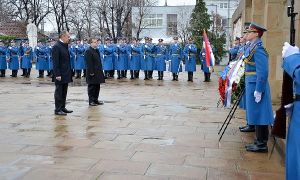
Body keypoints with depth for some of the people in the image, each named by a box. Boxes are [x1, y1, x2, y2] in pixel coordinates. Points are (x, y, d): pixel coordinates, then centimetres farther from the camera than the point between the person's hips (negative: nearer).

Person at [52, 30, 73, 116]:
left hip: (66, 74, 9)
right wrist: (57, 75, -21)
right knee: (58, 92, 0)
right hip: (60, 75, -9)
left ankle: (62, 108, 24)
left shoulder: (65, 46, 13)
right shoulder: (56, 46, -14)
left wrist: (69, 73, 13)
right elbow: (55, 62, -18)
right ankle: (57, 109, 8)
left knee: (64, 92, 15)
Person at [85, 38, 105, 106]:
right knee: (91, 87, -1)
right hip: (93, 72, -9)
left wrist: (101, 69, 16)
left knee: (97, 87, 13)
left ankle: (95, 100, 22)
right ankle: (91, 101, 6)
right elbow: (89, 63, -18)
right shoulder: (88, 51, -13)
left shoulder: (96, 50, 15)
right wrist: (91, 72, -21)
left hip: (98, 72, 9)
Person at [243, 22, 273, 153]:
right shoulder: (252, 47, 14)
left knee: (259, 114, -2)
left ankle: (262, 145, 7)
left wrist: (258, 90, -22)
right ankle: (258, 141, 25)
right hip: (251, 85, 10)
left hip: (256, 86, -10)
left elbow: (263, 71, -21)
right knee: (255, 114, 15)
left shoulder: (258, 49, -16)